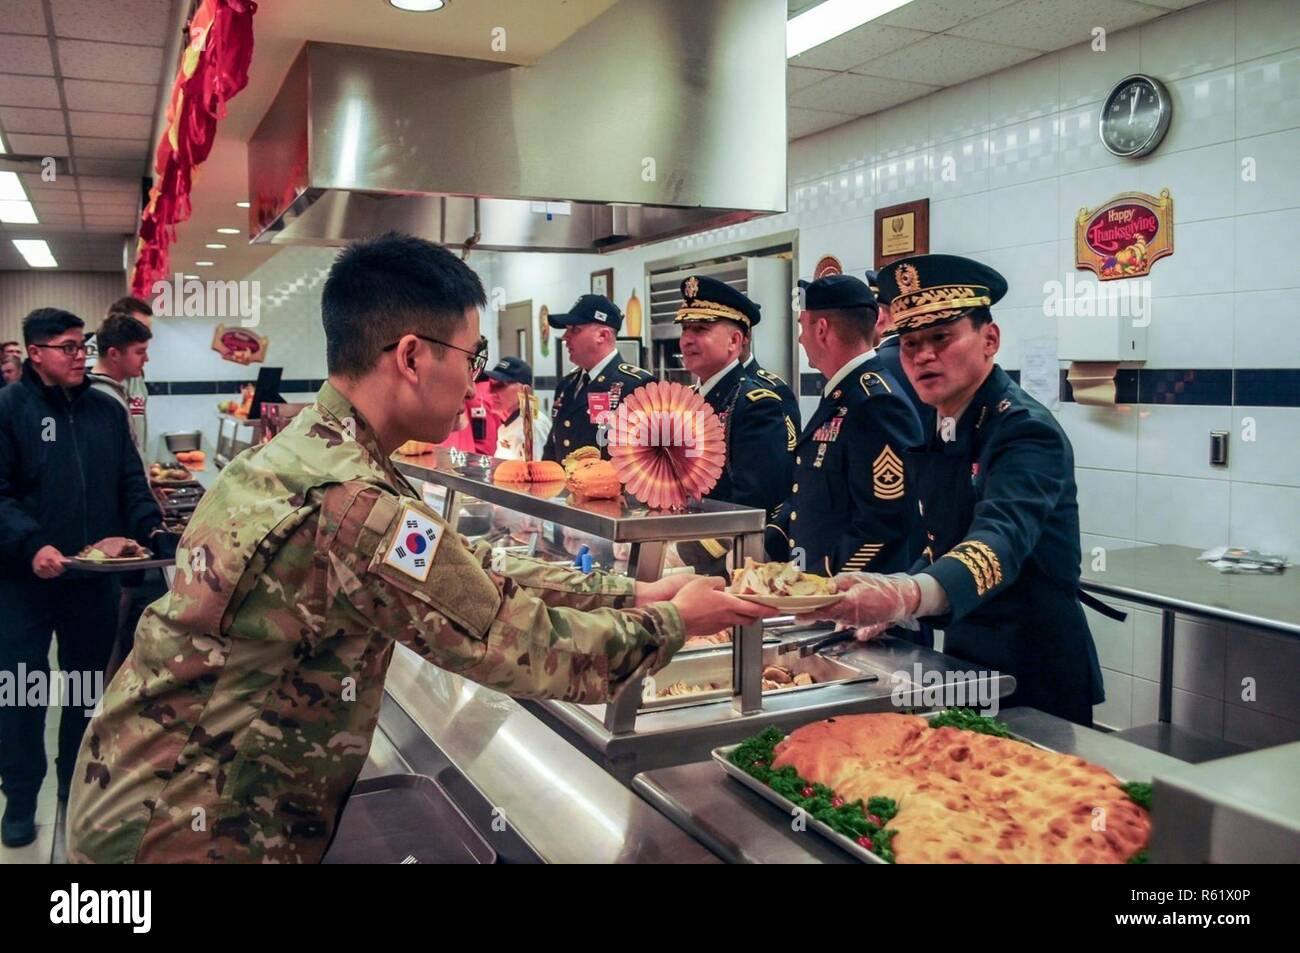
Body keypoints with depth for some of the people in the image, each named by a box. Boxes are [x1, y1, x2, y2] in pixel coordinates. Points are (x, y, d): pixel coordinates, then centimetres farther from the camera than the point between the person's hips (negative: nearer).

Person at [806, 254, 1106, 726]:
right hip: (966, 660, 7)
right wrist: (893, 606, -2)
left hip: (1036, 683, -7)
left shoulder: (1026, 430, -21)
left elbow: (1002, 538, -39)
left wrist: (910, 594, -57)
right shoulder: (934, 437, 4)